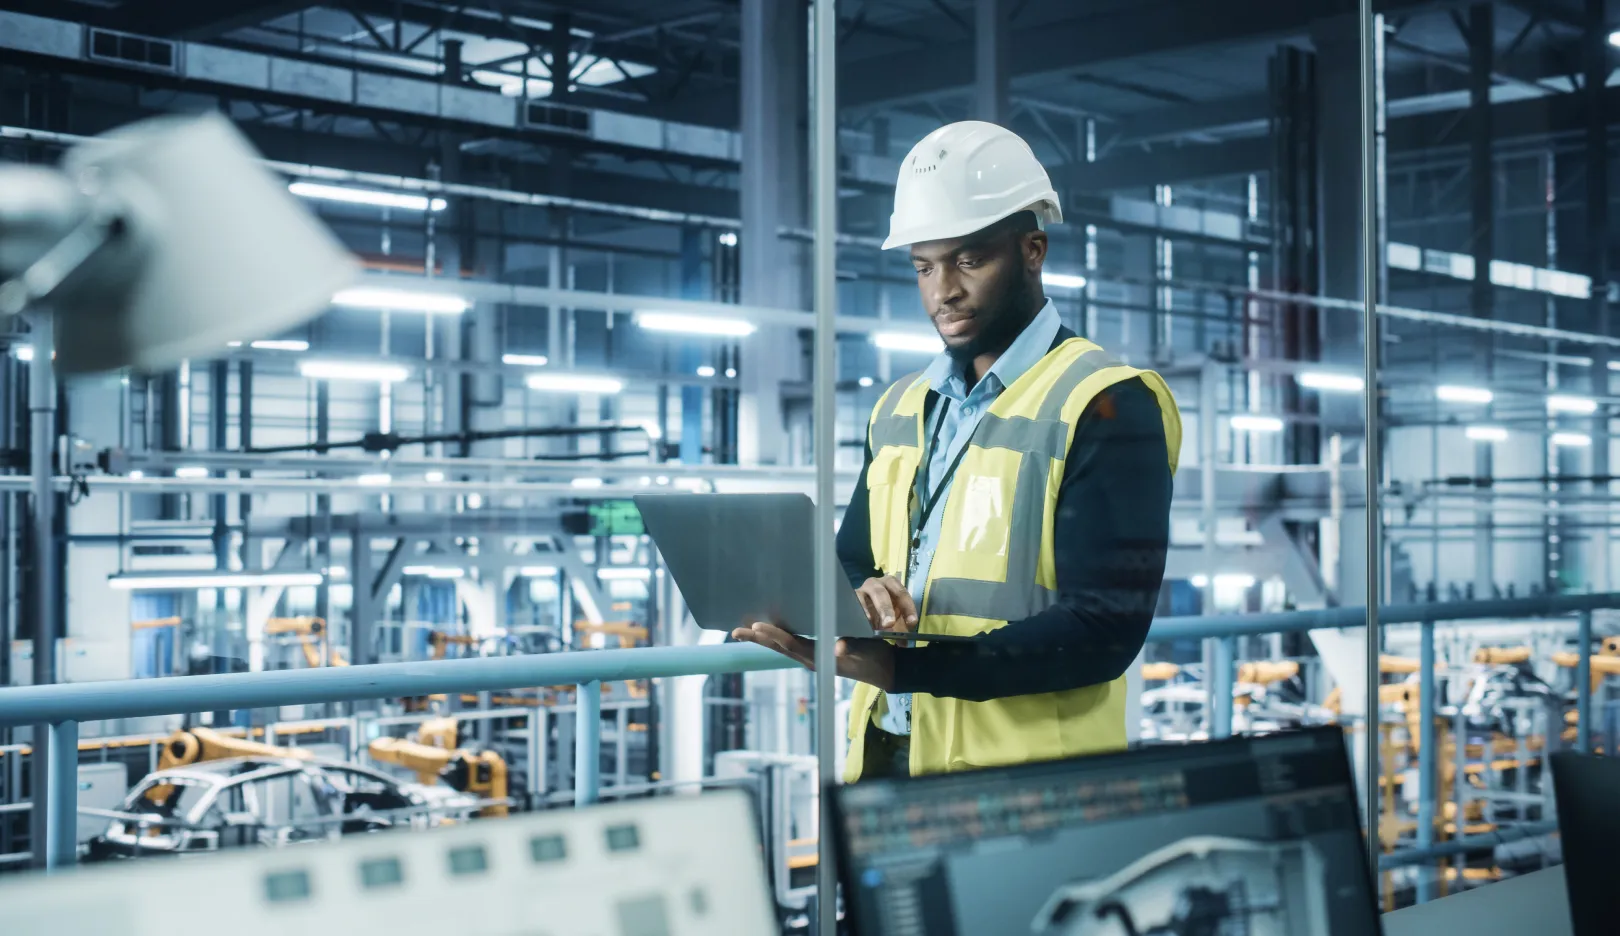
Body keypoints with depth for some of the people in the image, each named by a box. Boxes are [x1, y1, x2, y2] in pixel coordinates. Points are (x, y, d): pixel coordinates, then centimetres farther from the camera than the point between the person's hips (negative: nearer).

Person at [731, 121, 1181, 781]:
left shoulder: (1107, 407, -9)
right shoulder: (902, 408, 13)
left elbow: (1105, 629, -16)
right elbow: (850, 564, 19)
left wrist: (902, 666, -25)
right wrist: (857, 600, -6)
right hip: (884, 756, 6)